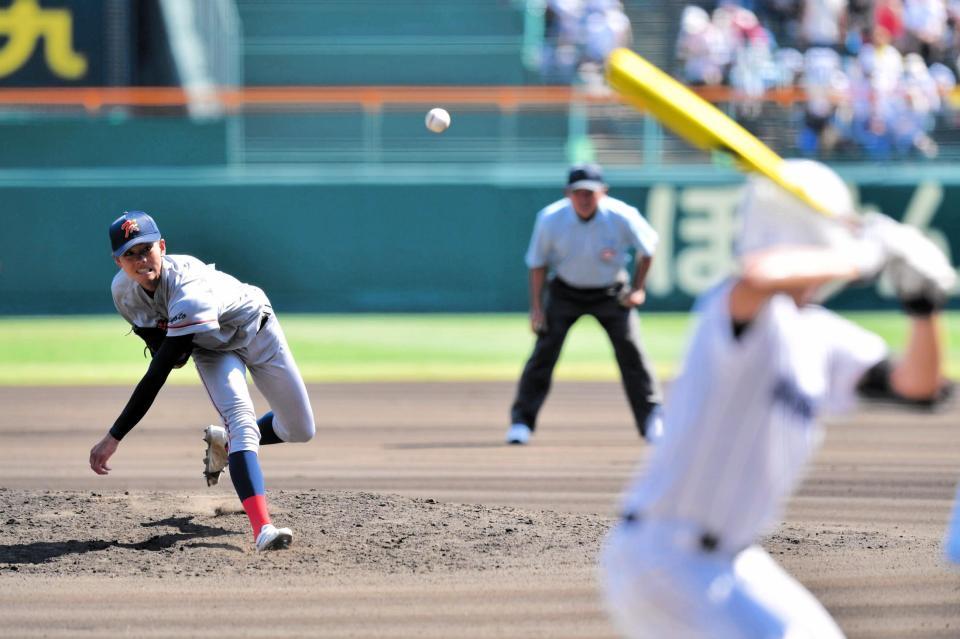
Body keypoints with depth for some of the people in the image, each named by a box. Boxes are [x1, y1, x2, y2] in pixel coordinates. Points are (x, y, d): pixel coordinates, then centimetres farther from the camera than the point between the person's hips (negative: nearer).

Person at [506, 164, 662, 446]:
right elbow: (538, 262, -6)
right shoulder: (550, 219, -21)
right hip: (565, 292, 0)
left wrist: (637, 288, -4)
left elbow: (648, 247, -3)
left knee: (631, 353, -8)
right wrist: (536, 306, -9)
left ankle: (652, 420, 3)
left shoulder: (622, 217, -22)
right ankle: (521, 421, 1)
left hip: (611, 293, 0)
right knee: (544, 353, -8)